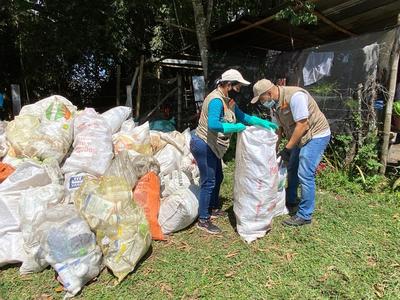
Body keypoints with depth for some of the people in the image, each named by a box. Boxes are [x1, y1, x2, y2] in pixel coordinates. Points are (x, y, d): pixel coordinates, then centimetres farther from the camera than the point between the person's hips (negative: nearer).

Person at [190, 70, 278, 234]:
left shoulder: (228, 100, 8)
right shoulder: (216, 100, -23)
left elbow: (243, 116, 15)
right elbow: (213, 125, -37)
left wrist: (263, 123, 8)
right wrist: (235, 127, -27)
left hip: (211, 146, 10)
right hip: (203, 145, -10)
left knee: (218, 177, 20)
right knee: (209, 181, -4)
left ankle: (213, 208, 39)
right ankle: (203, 220, 9)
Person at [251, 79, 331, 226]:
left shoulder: (294, 96, -28)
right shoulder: (274, 103, -1)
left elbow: (302, 125, -28)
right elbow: (280, 127, 6)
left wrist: (287, 149, -24)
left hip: (316, 135, -9)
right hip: (300, 137, 9)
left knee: (305, 175, -10)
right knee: (291, 169, 16)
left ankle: (304, 215, 3)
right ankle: (291, 202, 35)